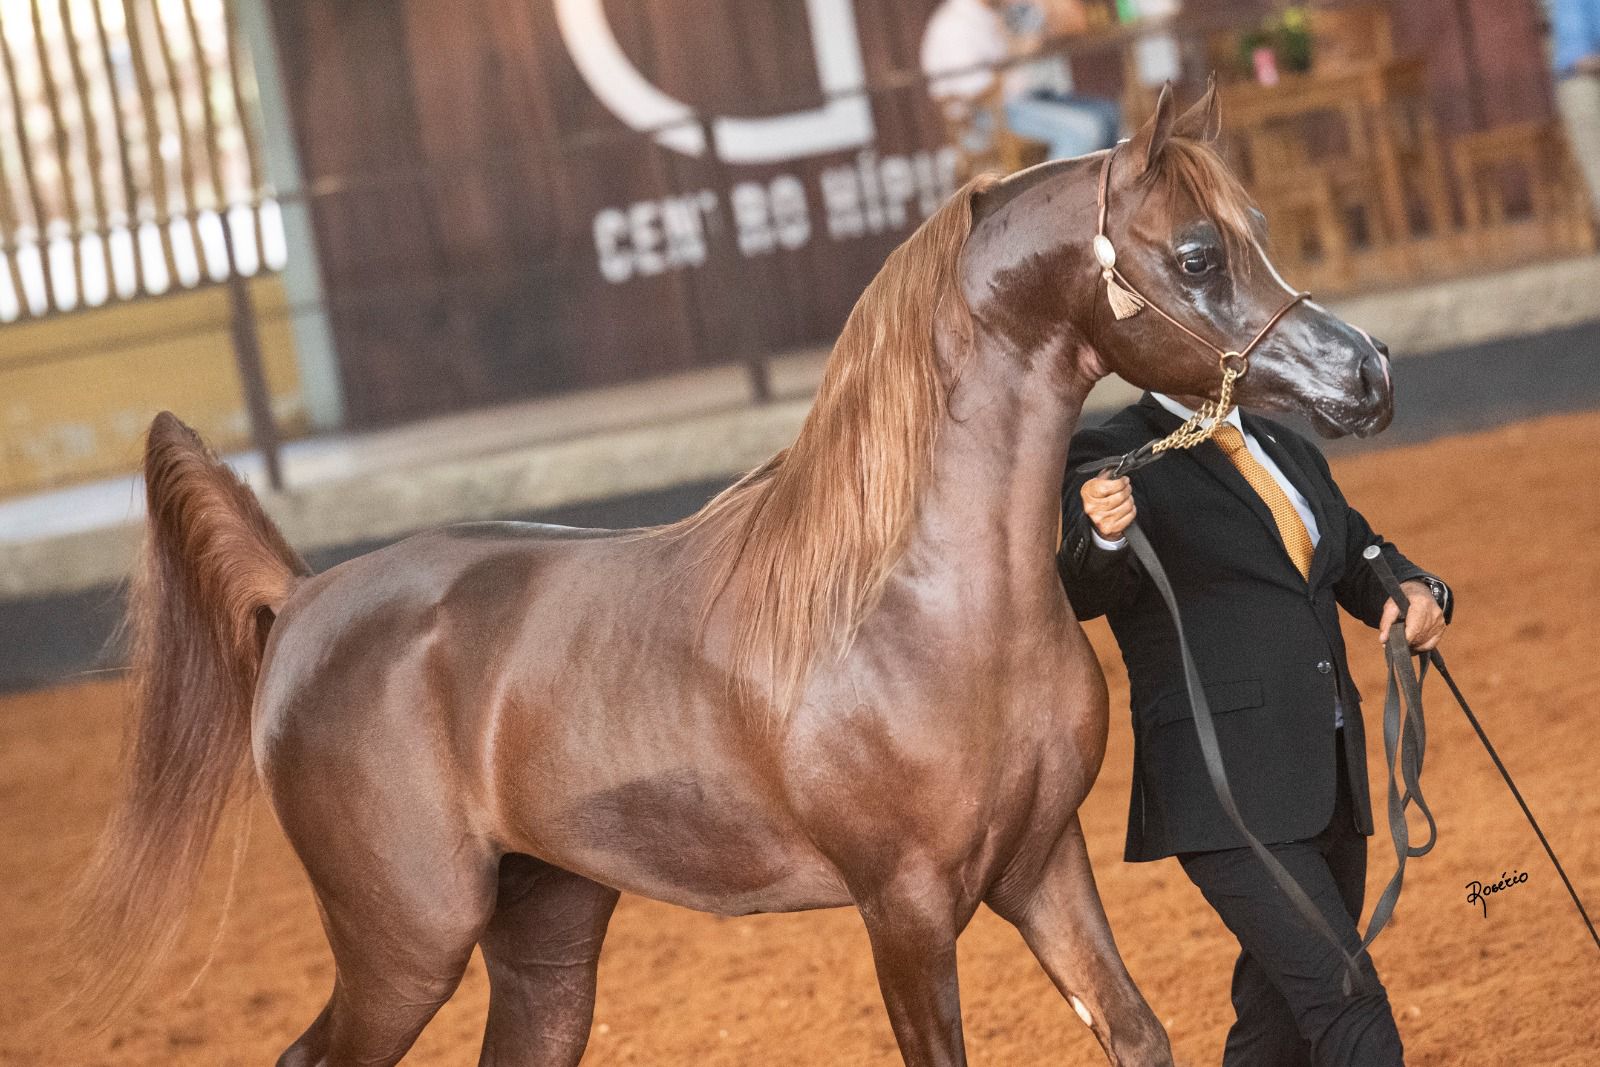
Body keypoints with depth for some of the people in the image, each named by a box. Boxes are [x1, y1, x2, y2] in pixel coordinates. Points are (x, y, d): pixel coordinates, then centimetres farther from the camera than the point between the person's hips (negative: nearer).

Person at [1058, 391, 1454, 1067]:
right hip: (1230, 792, -7)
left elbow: (1361, 561, 25)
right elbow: (1086, 591, -20)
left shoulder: (1287, 450, 17)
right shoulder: (1112, 458, -5)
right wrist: (1102, 536, -44)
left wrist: (1416, 591, 1)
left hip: (1328, 781, 8)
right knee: (1348, 1006, -16)